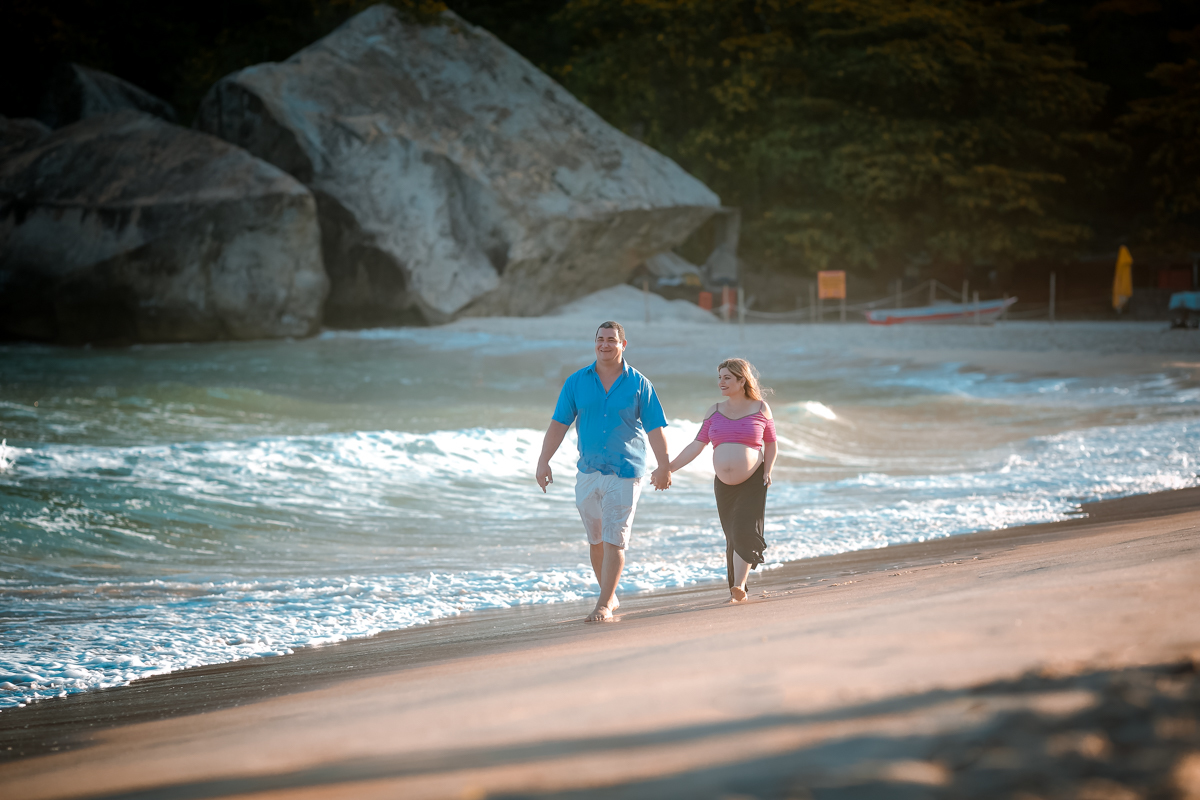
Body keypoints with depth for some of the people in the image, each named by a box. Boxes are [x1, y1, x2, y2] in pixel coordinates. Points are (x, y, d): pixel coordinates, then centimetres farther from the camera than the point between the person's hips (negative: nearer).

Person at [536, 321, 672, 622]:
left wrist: (664, 467, -2)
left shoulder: (638, 384, 1)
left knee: (614, 540, -8)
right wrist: (543, 461, -4)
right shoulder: (576, 382, 6)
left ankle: (604, 605, -6)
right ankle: (610, 595, 26)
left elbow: (655, 428, 2)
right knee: (596, 539, 10)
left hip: (625, 472, -3)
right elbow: (559, 423, 4)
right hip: (588, 471, 3)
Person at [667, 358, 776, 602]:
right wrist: (669, 468, -4)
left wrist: (767, 471, -7)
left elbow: (771, 444, 9)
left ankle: (738, 586, -19)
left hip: (753, 483, -3)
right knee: (732, 537, 4)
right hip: (724, 485, 3)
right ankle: (736, 587, 11)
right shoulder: (714, 412, 8)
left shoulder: (760, 408, 1)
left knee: (745, 532, -16)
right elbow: (697, 445, 5)